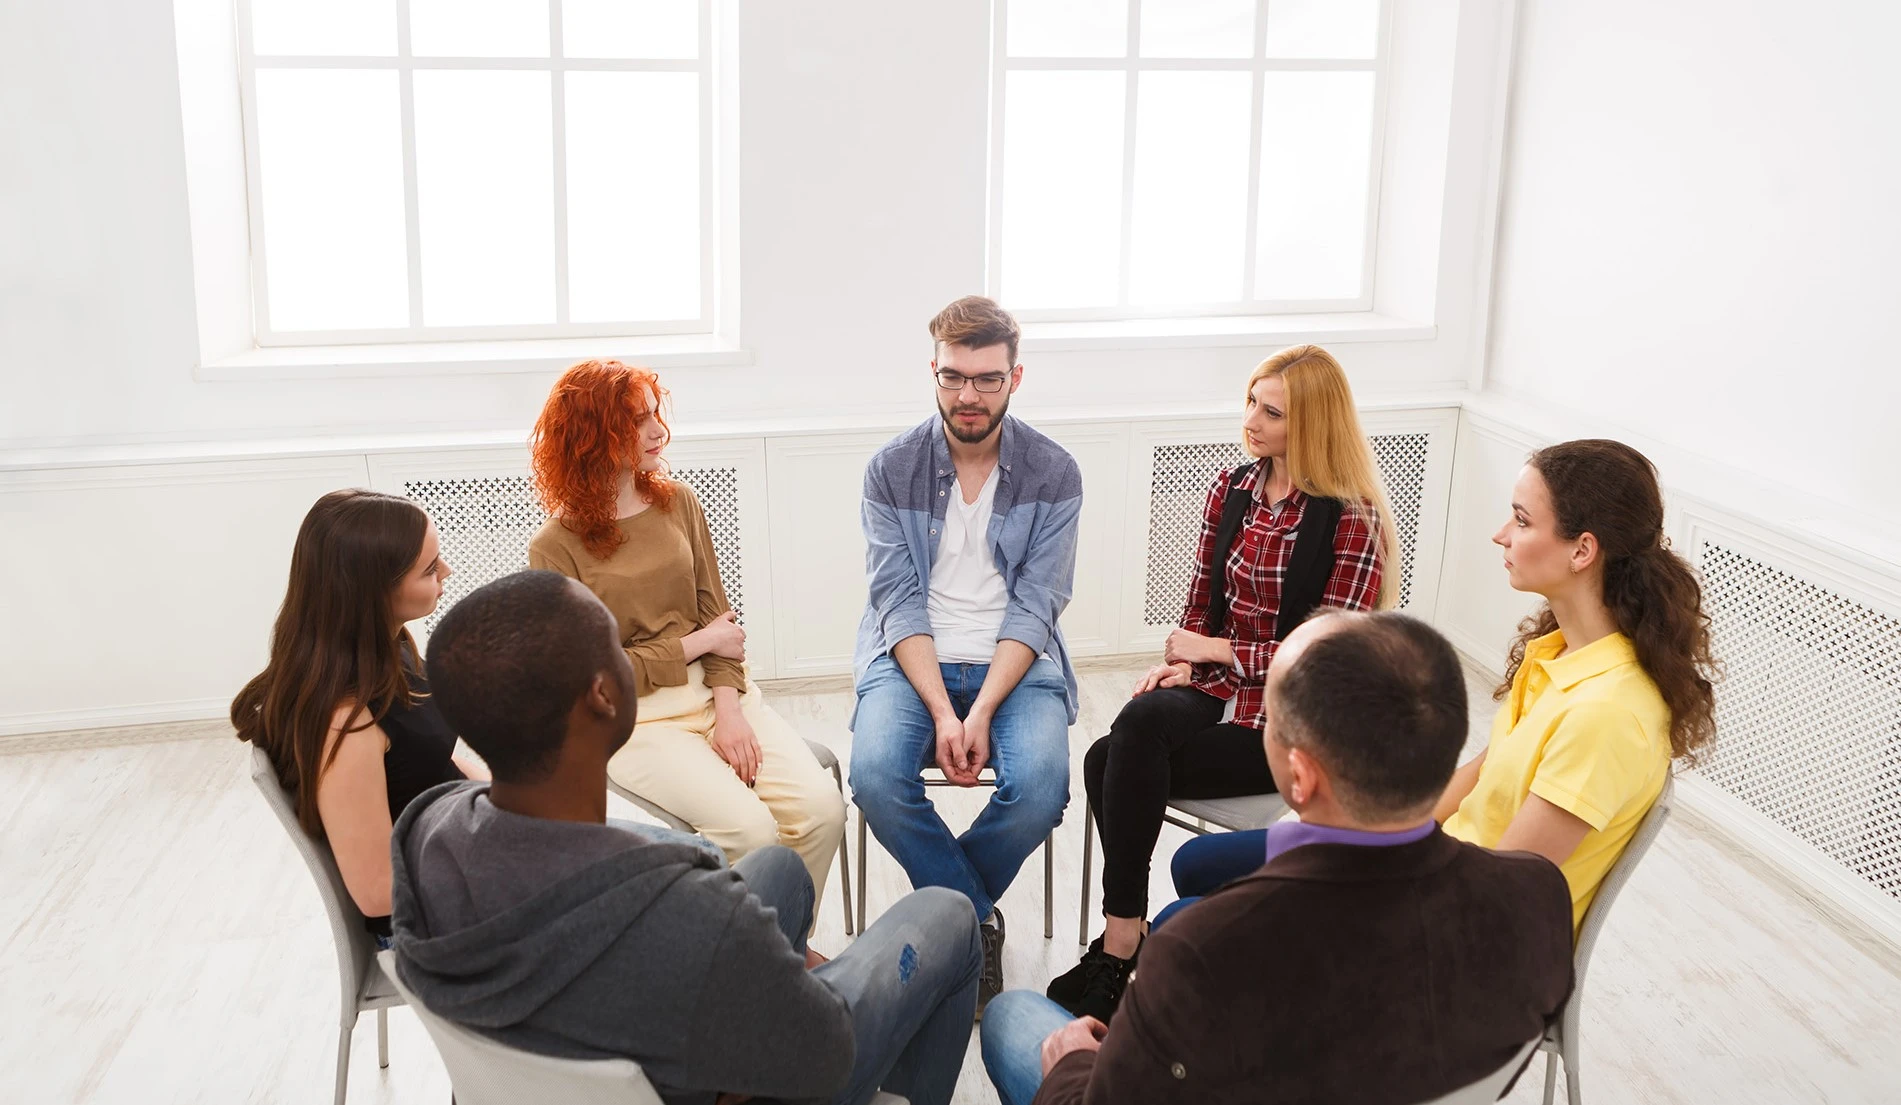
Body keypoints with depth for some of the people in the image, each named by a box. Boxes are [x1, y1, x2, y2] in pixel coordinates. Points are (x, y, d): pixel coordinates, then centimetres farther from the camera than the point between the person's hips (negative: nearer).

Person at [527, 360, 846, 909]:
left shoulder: (678, 502, 9)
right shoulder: (556, 548, -6)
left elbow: (717, 614, 4)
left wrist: (729, 709, -10)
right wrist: (700, 643, -5)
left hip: (717, 689, 5)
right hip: (635, 716, -5)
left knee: (821, 806, -17)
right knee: (750, 827, -26)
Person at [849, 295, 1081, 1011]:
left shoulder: (1053, 474, 0)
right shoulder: (892, 469, 0)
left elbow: (1034, 607, -6)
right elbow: (898, 602, -6)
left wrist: (981, 714, -19)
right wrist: (941, 711, -20)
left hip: (1015, 662, 0)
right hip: (912, 659, 1)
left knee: (1040, 786, -29)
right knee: (876, 776, -29)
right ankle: (978, 918, -4)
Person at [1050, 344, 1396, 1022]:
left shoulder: (1350, 521, -9)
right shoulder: (1231, 490, 9)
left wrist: (1216, 650, -9)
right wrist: (1181, 662, -3)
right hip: (1216, 689, 5)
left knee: (1137, 730, -29)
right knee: (1112, 760, -27)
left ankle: (1117, 949, -17)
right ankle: (1126, 937, -13)